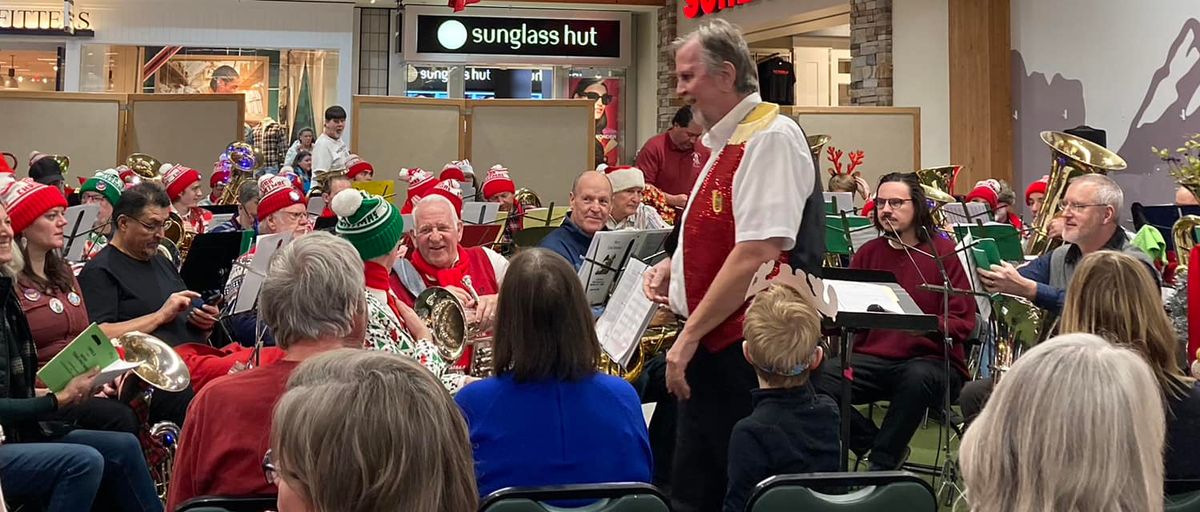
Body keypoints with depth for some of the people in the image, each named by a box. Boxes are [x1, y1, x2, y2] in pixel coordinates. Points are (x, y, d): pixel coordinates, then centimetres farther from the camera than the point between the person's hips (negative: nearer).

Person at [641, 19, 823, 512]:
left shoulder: (770, 138, -15)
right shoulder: (725, 143, 16)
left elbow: (758, 254, -24)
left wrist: (690, 334, -20)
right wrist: (673, 265, 9)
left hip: (745, 348, -10)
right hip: (711, 346, 10)